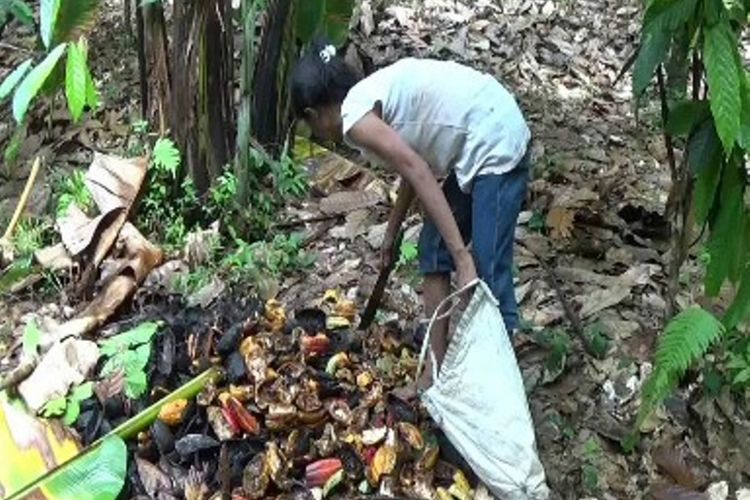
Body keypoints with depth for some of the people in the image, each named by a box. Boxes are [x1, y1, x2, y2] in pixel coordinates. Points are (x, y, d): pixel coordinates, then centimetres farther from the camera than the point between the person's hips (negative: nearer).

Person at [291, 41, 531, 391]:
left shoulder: (355, 117, -11)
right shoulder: (372, 96, 17)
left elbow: (420, 175, -20)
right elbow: (415, 166, 29)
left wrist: (462, 258, -23)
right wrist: (391, 234, 41)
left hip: (495, 145, -10)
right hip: (480, 146, 10)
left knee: (488, 274, -6)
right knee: (433, 249, 15)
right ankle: (438, 367, 26)